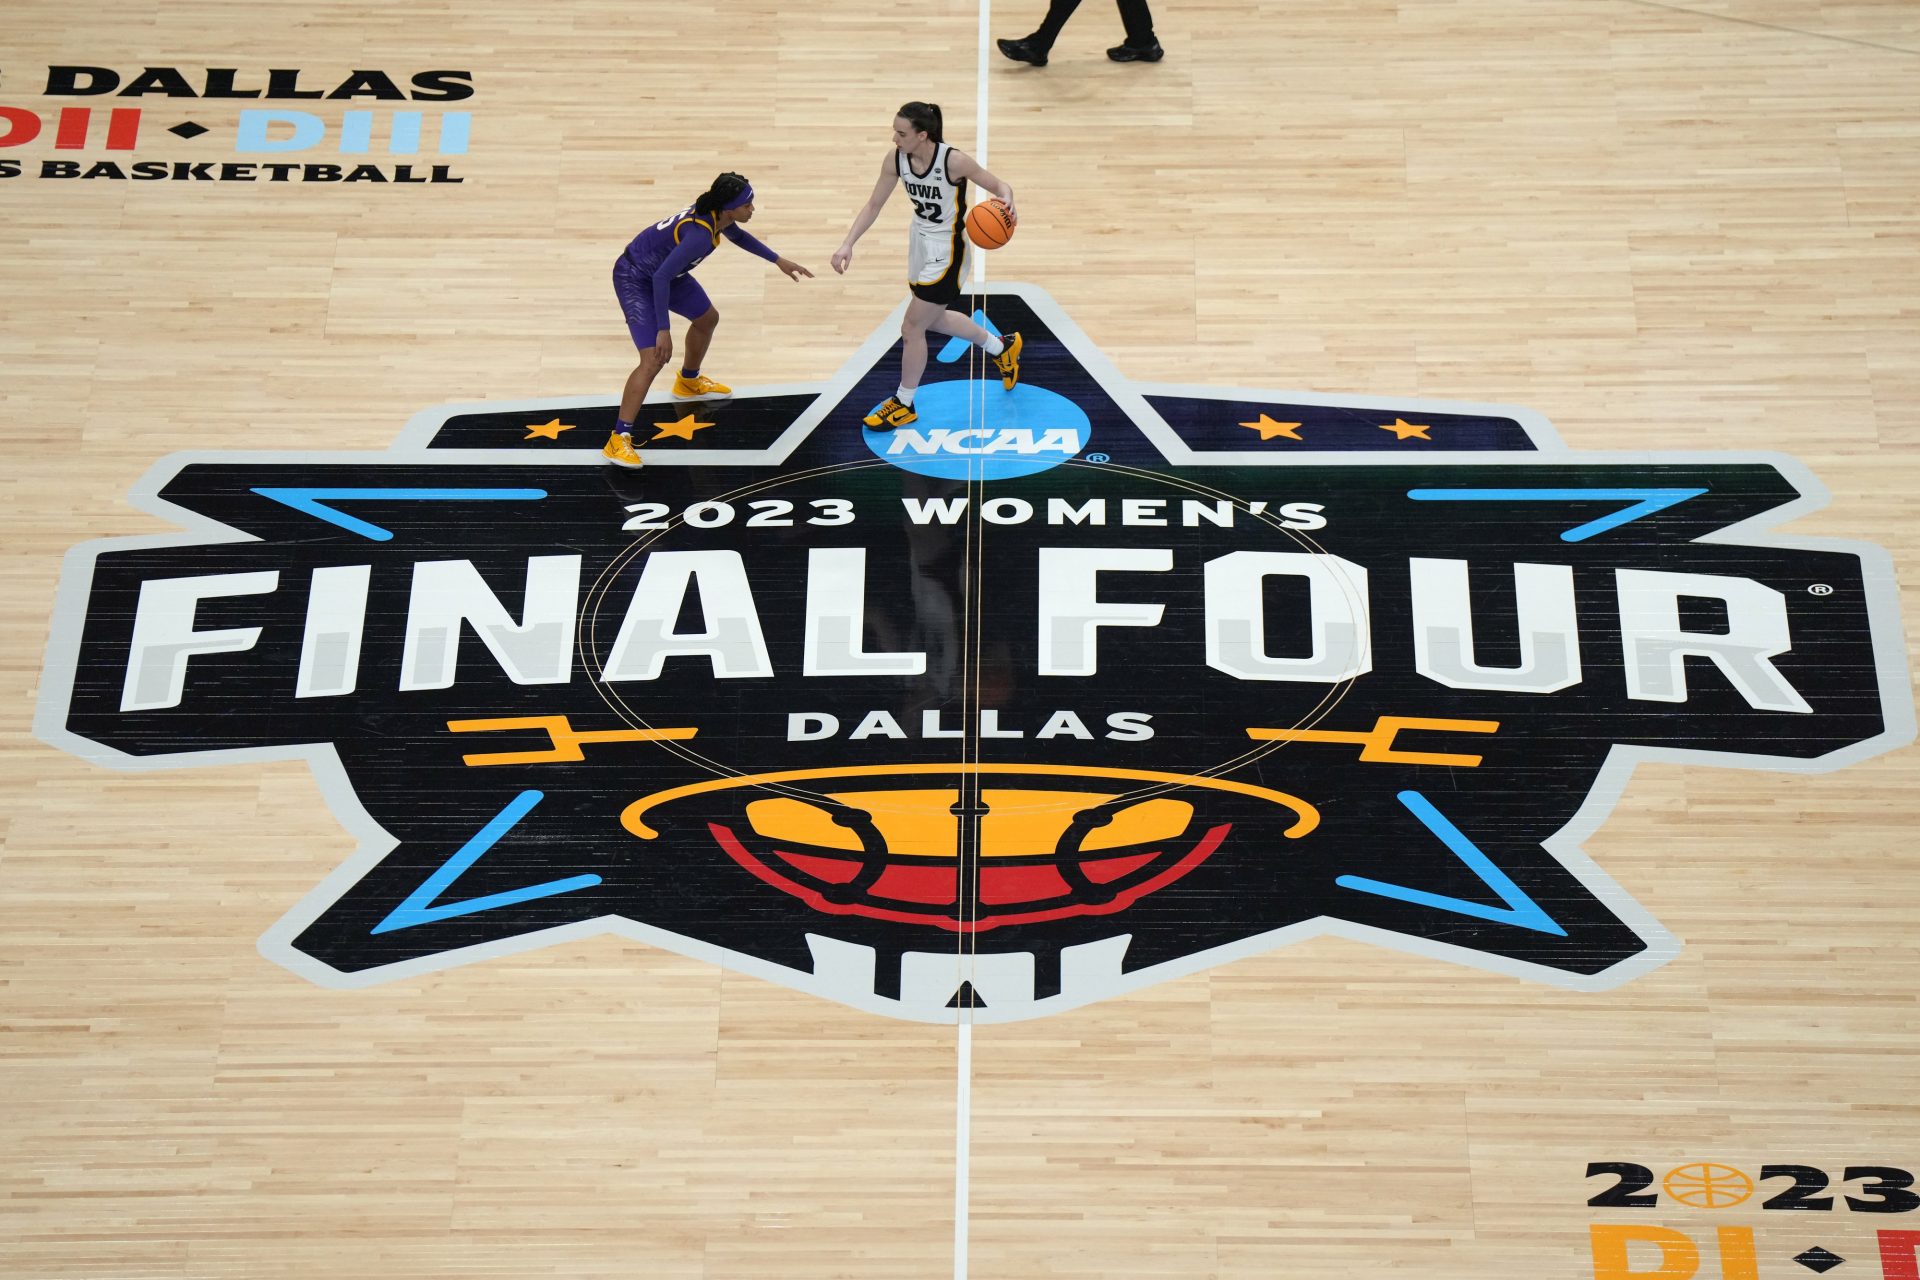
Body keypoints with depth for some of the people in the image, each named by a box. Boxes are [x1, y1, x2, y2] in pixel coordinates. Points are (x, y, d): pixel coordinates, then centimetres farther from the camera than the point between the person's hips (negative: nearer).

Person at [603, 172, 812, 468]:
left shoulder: (717, 215, -8)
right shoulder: (700, 234, -35)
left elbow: (738, 236, 17)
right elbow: (660, 278, -36)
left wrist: (778, 261, 20)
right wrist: (664, 330, -35)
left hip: (665, 270, 10)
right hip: (635, 278, -10)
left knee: (707, 319, 26)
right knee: (655, 358, -20)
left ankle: (688, 382, 52)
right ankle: (618, 439, -16)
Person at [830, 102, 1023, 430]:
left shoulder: (954, 161, -27)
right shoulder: (895, 160, -12)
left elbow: (1000, 186, -16)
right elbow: (873, 205, -3)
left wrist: (1007, 203, -39)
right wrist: (848, 243, -14)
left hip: (947, 252, -7)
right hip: (919, 242, 7)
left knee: (912, 328, -2)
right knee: (934, 319, 25)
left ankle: (904, 404, 20)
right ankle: (1002, 347, 48)